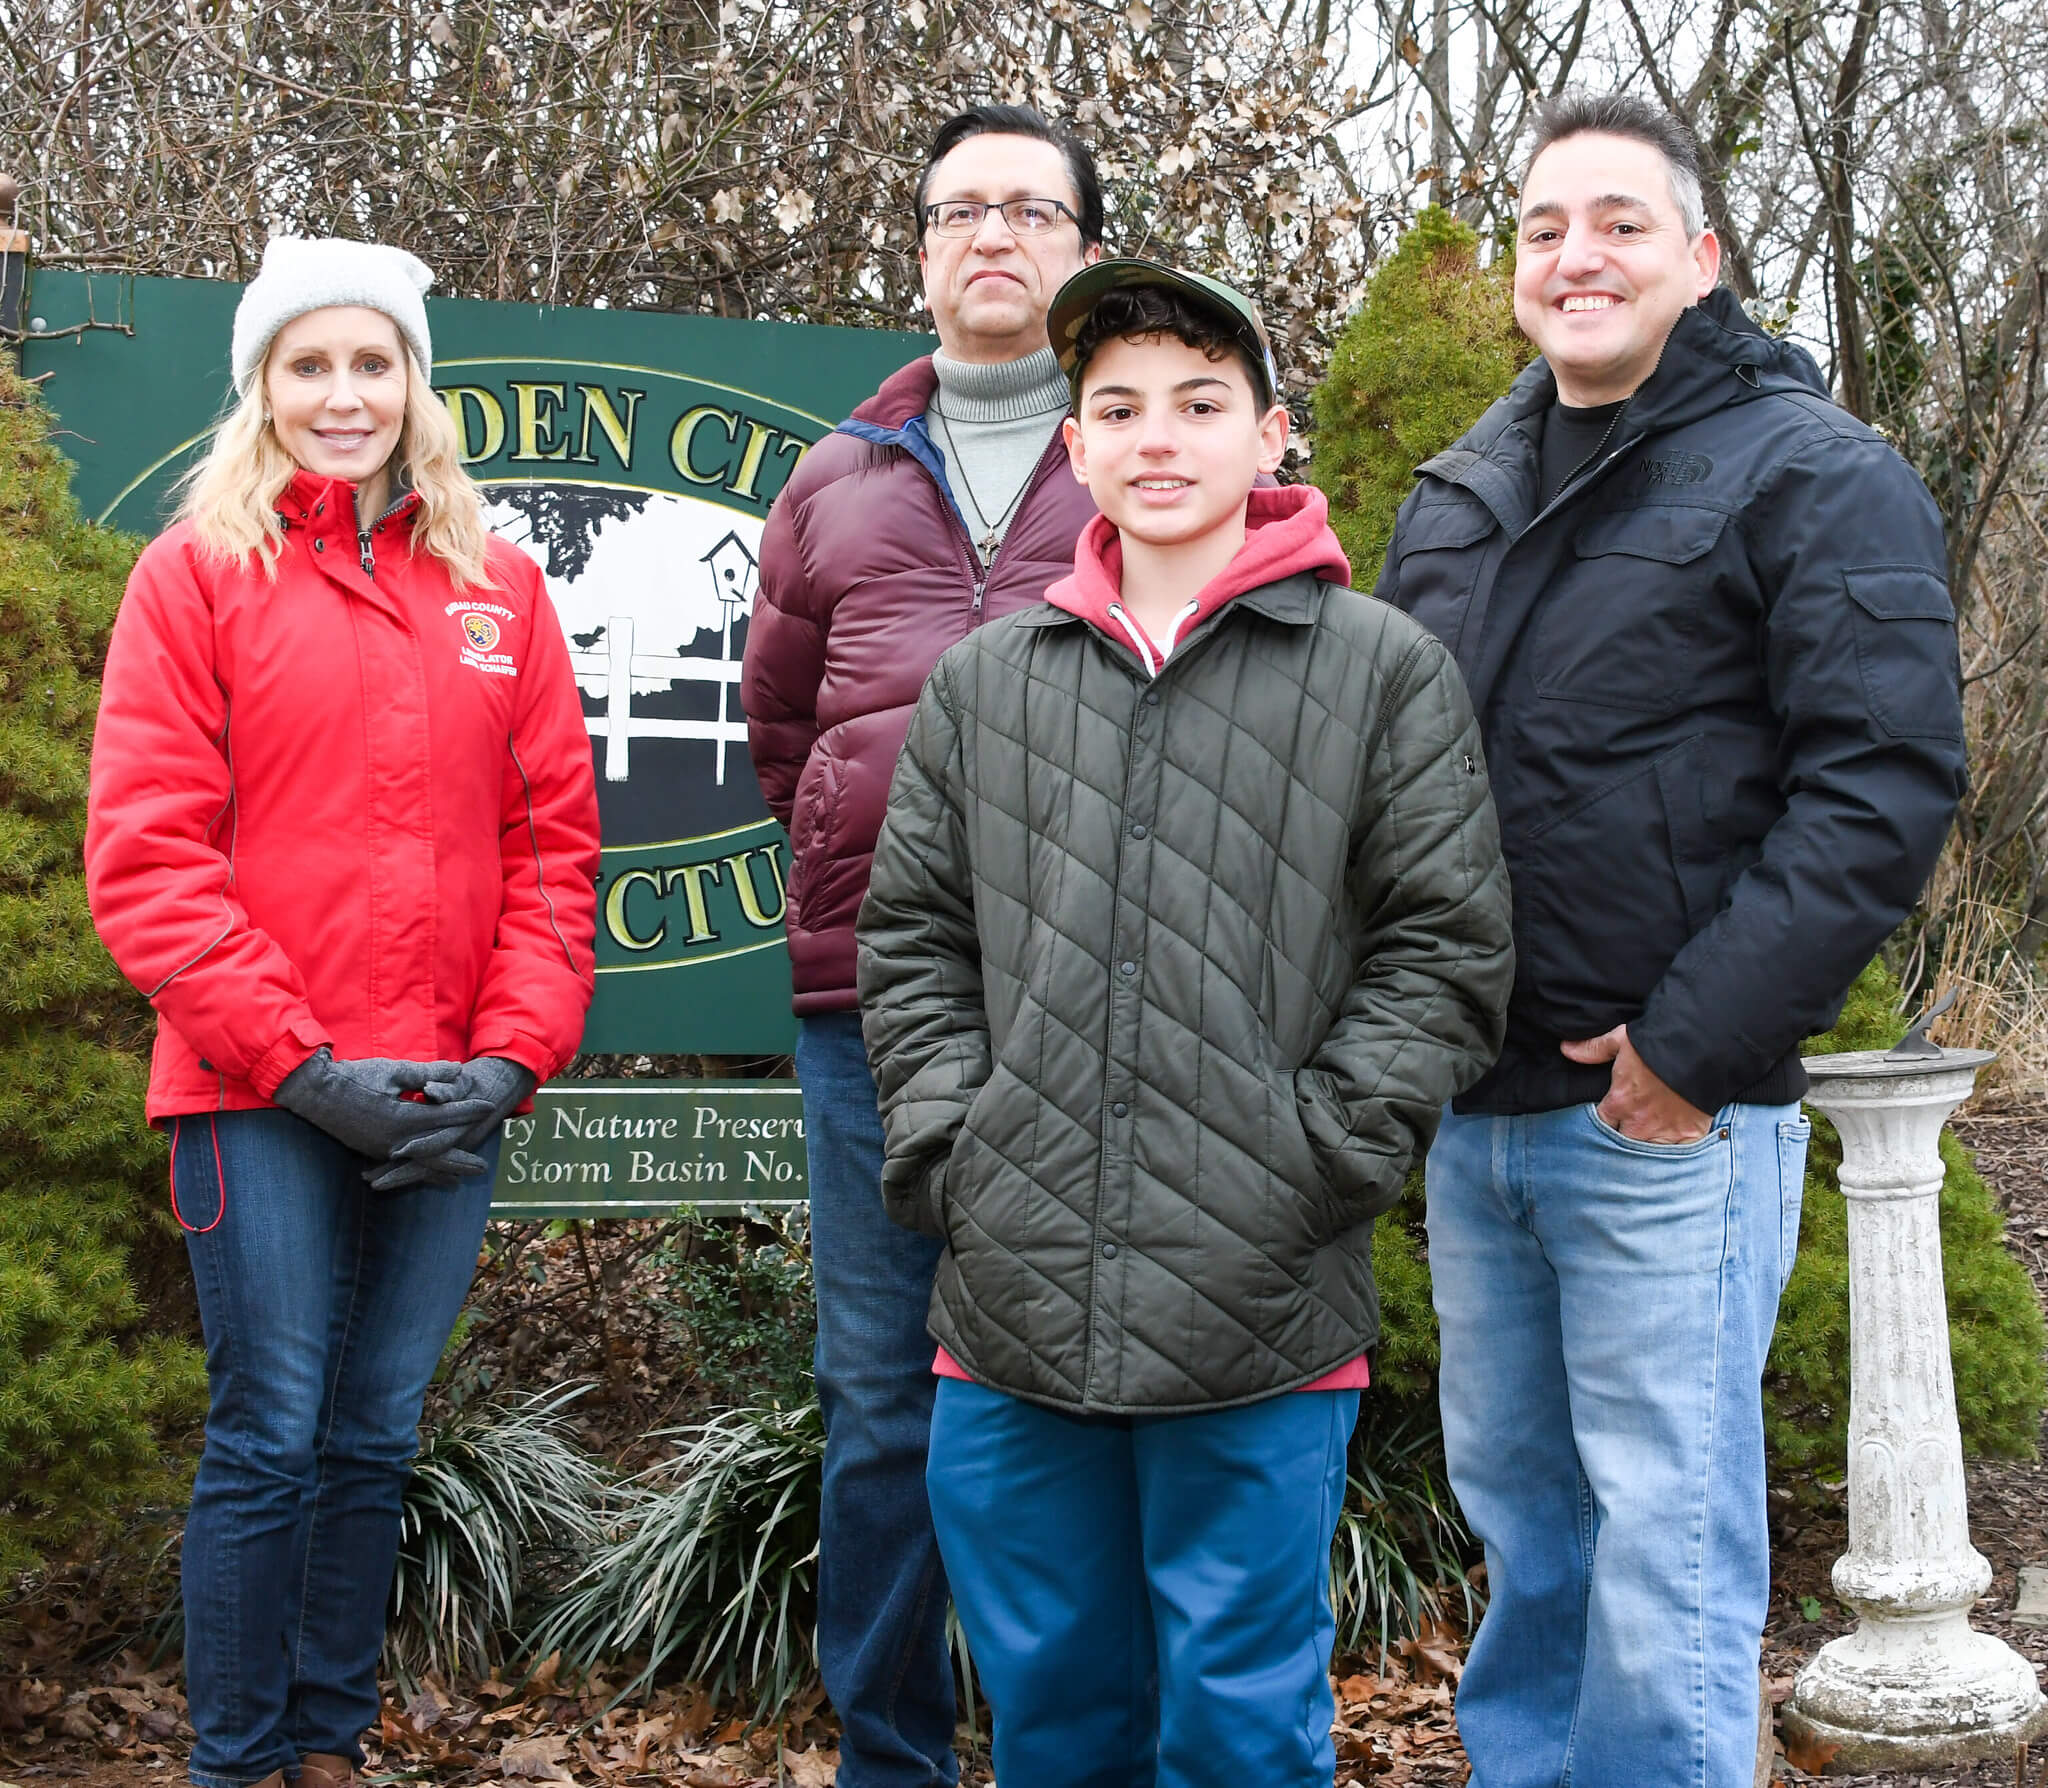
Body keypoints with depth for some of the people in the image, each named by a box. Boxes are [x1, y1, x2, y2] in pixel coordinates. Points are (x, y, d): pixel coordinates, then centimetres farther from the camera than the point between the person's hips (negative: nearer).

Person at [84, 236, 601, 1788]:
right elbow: (145, 856, -4)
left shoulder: (498, 586, 12)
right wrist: (301, 1060, -11)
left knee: (379, 1440, 10)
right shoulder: (197, 572, 2)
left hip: (449, 1102, 3)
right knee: (270, 1438, -1)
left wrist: (513, 1051, -4)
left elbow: (554, 837, 9)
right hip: (259, 1094, -3)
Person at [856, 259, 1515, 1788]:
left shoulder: (1386, 671, 2)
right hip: (1013, 1309, 3)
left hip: (1260, 1319, -3)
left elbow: (1446, 949, -1)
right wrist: (950, 1137, 1)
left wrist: (1314, 1158, -9)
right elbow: (912, 932, 15)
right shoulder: (985, 681, 13)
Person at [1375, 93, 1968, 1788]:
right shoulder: (1456, 500, 15)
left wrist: (1695, 1041, -18)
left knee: (1664, 1533, 0)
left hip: (1669, 1117, -6)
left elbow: (1882, 786, -14)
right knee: (1515, 1502, 17)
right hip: (1473, 1107, 7)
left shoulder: (1812, 478, -6)